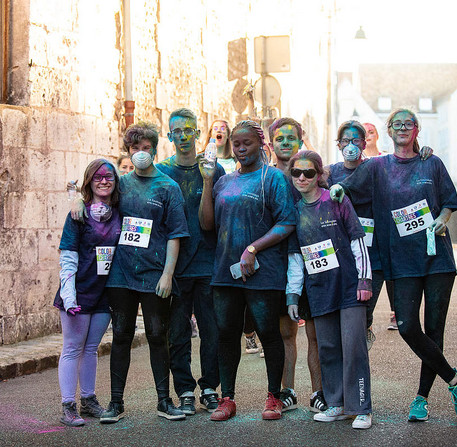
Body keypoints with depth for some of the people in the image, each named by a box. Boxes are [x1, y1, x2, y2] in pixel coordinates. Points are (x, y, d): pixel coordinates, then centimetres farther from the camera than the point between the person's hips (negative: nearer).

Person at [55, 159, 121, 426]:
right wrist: (68, 294, -16)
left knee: (91, 348, 13)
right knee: (73, 348, 0)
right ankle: (68, 407, 3)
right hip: (80, 291, -4)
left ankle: (89, 401, 22)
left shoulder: (119, 214, 7)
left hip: (105, 292, 4)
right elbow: (68, 256, -8)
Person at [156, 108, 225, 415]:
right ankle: (185, 392, 15)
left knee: (213, 329, 3)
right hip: (175, 263, 0)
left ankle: (210, 389, 17)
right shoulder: (160, 172, 7)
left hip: (208, 263, 0)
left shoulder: (214, 169, 7)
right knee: (178, 331, 4)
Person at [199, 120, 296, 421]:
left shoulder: (273, 177, -1)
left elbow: (287, 224, -9)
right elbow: (207, 224, 9)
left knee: (268, 332, 1)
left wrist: (252, 249, -16)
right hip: (226, 270, 5)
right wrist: (207, 183, 2)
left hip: (262, 271, -5)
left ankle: (275, 397, 15)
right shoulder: (224, 182, 16)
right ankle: (227, 398, 15)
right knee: (227, 333, 6)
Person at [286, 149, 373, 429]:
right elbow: (295, 257, 12)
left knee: (353, 346, -7)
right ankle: (337, 405, 17)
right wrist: (292, 295, 9)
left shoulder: (336, 201, -2)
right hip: (320, 290, 4)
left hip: (349, 285, -4)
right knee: (328, 348, 6)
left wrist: (364, 279, -7)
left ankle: (361, 408, 1)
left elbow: (358, 242, -1)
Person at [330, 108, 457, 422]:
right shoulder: (378, 167, 11)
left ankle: (422, 397, 11)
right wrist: (337, 188, -20)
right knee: (407, 327, -11)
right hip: (402, 259, 0)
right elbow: (350, 188, 1)